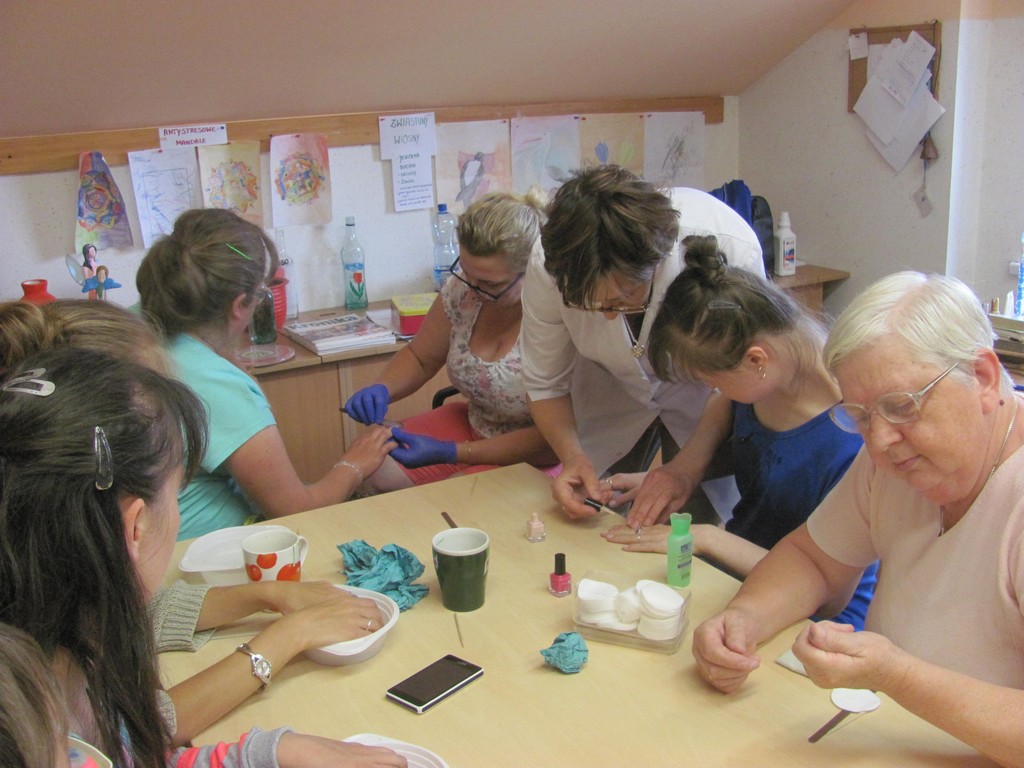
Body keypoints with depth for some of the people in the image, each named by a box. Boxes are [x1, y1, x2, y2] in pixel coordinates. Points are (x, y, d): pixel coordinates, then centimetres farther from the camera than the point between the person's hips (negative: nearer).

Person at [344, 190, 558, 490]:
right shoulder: (463, 286, -9)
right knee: (378, 471, -12)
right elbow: (419, 357, 8)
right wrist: (381, 390, -15)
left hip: (535, 458, -5)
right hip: (472, 424, 6)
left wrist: (450, 453, -24)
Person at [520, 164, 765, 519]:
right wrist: (572, 456, -32)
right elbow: (546, 385, -15)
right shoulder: (547, 268, -31)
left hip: (701, 384, -1)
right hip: (607, 385, 2)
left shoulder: (732, 249, -38)